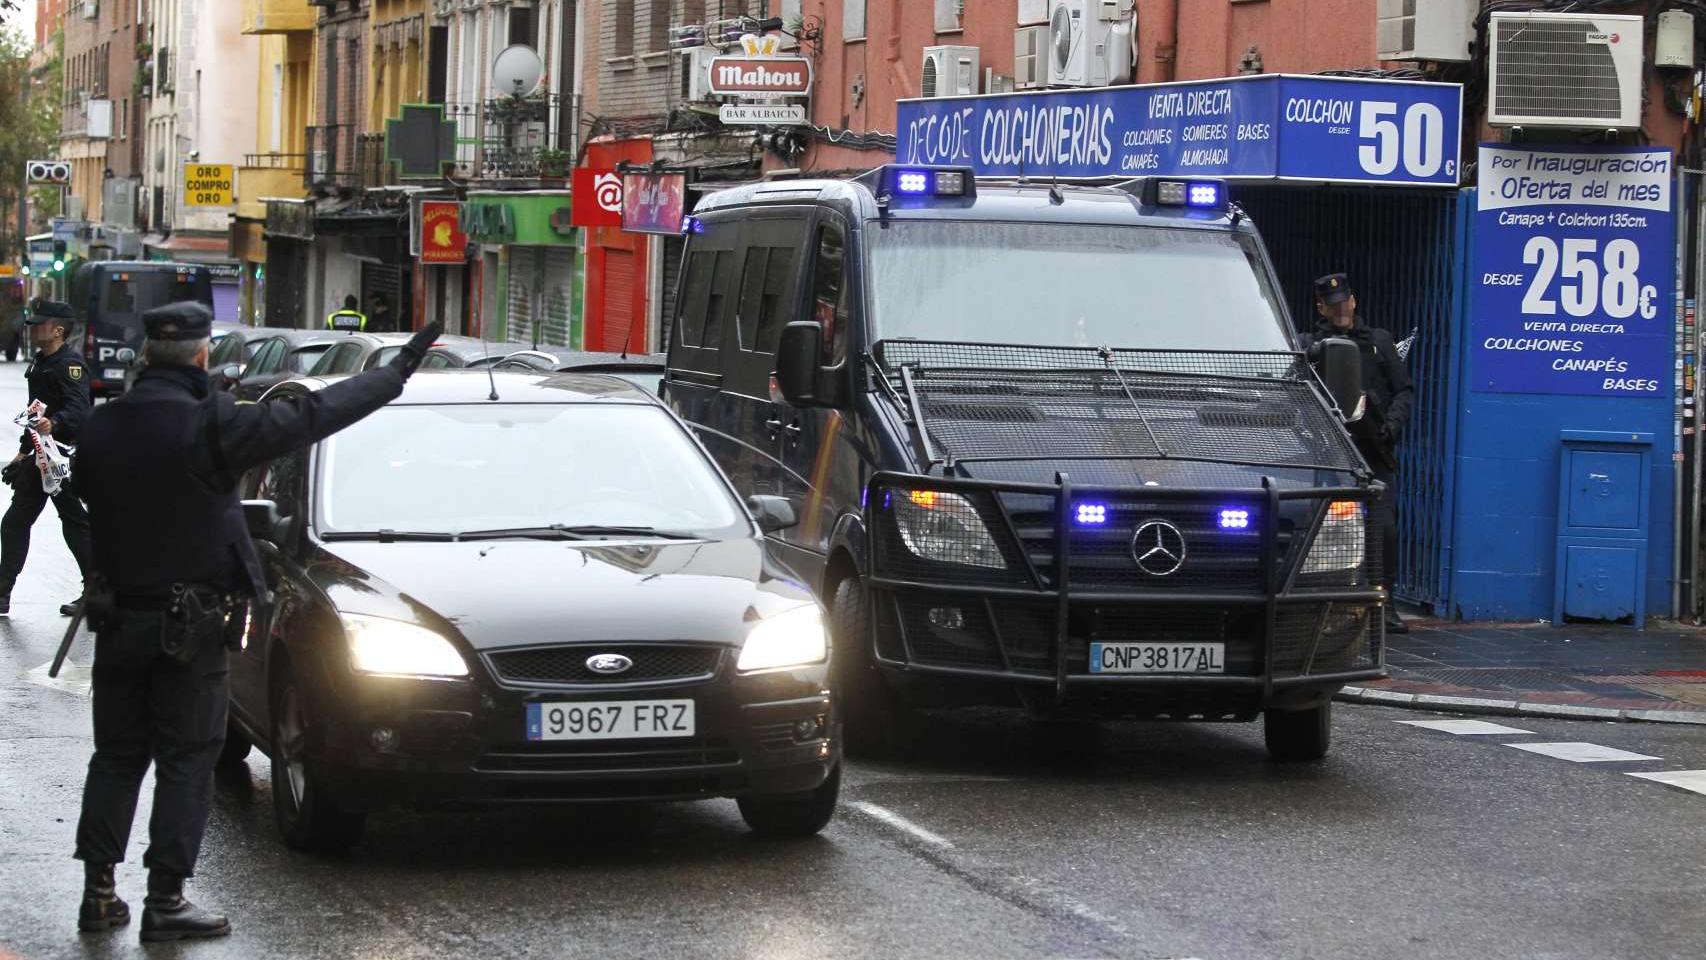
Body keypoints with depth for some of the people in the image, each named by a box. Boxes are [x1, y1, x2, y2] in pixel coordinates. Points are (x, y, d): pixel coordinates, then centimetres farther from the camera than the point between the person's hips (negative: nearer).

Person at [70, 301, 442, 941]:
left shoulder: (99, 429, -1)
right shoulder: (208, 426, -18)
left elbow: (88, 499, 11)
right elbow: (309, 418, -15)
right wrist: (397, 373, -6)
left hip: (117, 617, 5)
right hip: (190, 625, -5)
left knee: (116, 755, 13)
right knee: (186, 761, 3)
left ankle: (98, 891, 13)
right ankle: (165, 901, 2)